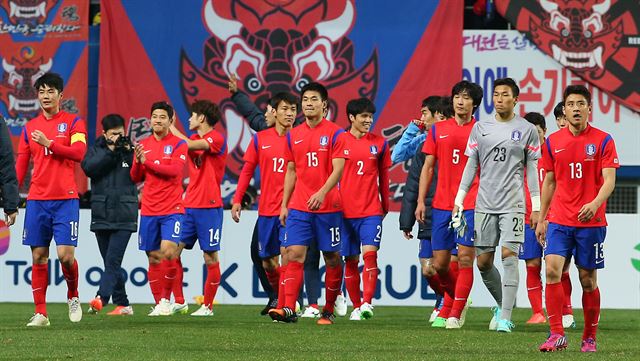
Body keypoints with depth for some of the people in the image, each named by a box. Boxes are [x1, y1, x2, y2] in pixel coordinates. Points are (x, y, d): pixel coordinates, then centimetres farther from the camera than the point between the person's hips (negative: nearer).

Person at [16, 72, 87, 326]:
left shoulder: (73, 122, 3)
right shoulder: (30, 127, 12)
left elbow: (79, 152, -12)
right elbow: (20, 165, 12)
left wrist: (49, 143, -16)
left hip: (65, 199, -3)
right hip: (37, 200, 3)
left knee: (65, 254, -11)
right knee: (39, 256, 2)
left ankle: (73, 296, 17)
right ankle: (40, 313, 6)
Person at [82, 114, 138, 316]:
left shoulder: (130, 149, 6)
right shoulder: (96, 150, 9)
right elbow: (89, 168, -9)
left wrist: (128, 153, -10)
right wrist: (111, 151, -12)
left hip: (124, 216, -3)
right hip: (101, 214, 3)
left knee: (113, 260, -14)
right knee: (111, 262, 7)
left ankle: (101, 298, -26)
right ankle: (122, 304, 14)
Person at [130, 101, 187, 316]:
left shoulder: (178, 144, -1)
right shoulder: (143, 145, 11)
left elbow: (175, 170, -16)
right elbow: (135, 178, 9)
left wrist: (148, 162, -15)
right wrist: (137, 161, -10)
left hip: (172, 210, -4)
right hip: (149, 211, 4)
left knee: (168, 252, -18)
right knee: (153, 258, 5)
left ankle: (166, 300, -5)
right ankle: (158, 304, 12)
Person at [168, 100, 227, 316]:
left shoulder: (217, 139, -8)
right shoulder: (194, 139, 18)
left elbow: (189, 145, -20)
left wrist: (172, 128, -9)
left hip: (209, 207, -7)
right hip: (189, 206, 7)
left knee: (211, 258, -1)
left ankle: (207, 306, 5)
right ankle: (179, 302, 3)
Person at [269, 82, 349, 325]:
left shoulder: (335, 133, -3)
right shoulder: (293, 136, 11)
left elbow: (338, 169, -12)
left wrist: (322, 192, -27)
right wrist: (284, 205, 12)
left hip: (328, 206, -3)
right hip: (298, 207, 3)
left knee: (332, 258, 5)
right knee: (295, 254, -10)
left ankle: (329, 310, 17)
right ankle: (289, 309, -17)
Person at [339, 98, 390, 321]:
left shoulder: (379, 144, 7)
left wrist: (385, 204, 19)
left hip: (371, 210, 0)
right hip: (345, 210, 0)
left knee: (370, 253, -16)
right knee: (351, 260, 5)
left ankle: (367, 303, -21)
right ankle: (356, 307, 15)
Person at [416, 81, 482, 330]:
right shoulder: (438, 130, 10)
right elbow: (428, 167, 12)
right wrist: (421, 201, 5)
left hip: (471, 205, -3)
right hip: (441, 205, 3)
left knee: (465, 258, -10)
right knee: (440, 264, 3)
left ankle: (455, 313, -5)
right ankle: (459, 301, 26)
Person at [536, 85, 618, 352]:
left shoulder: (603, 141, -3)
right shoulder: (553, 141, 7)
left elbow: (609, 181, -9)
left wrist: (594, 204, -27)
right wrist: (541, 219, 12)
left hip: (591, 221, -2)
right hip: (559, 220, 2)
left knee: (588, 279, 4)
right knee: (552, 270, -15)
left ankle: (589, 338, 18)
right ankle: (557, 335, -14)